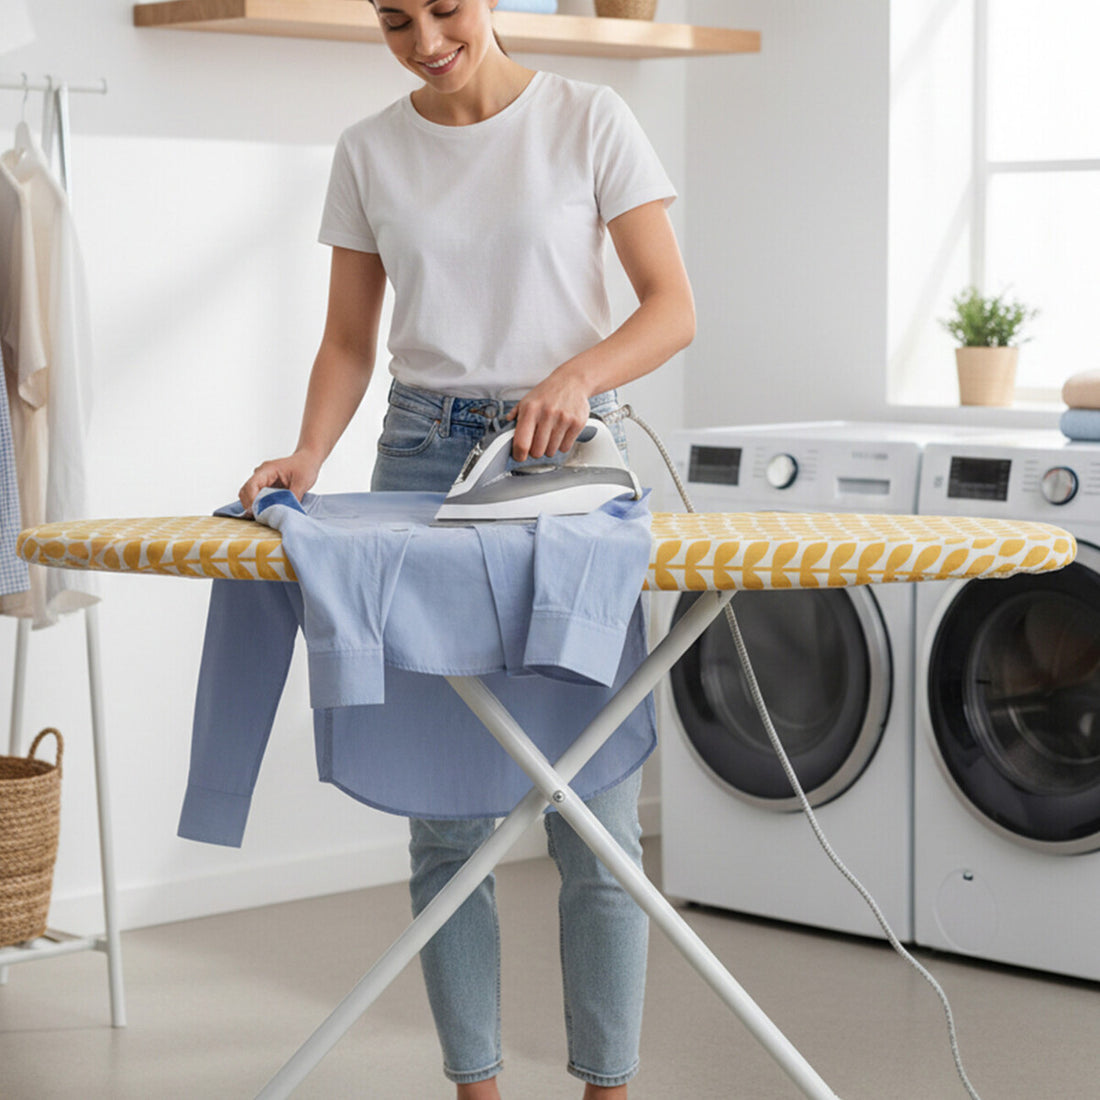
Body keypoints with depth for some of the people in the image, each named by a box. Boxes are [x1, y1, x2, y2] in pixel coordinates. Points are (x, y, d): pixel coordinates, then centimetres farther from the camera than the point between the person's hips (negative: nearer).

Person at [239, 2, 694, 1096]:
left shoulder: (588, 120, 0)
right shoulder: (369, 151, 9)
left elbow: (673, 308, -4)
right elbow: (349, 339, 11)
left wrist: (576, 374, -22)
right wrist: (308, 454, -7)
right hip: (422, 457, 3)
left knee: (593, 809, -3)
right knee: (445, 811, 3)